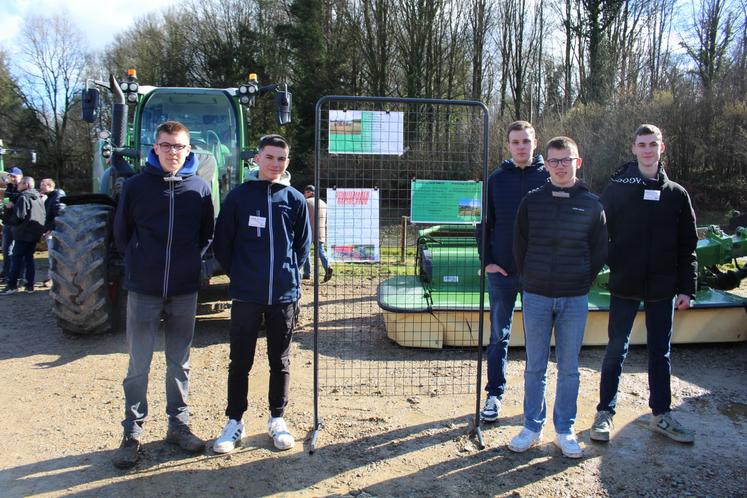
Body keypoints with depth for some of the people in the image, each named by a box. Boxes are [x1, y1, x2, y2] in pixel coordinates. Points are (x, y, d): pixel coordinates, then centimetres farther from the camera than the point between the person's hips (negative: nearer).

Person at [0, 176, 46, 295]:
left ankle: (12, 285, -2)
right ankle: (30, 285, 10)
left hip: (23, 234, -7)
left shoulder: (23, 197, -12)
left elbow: (19, 216, -20)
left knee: (16, 258, -2)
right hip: (35, 233, 7)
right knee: (29, 258, 12)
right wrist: (13, 207, 12)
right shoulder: (39, 198, 13)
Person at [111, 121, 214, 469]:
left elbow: (207, 235, 10)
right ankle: (132, 432, 18)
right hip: (143, 290, -1)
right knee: (138, 365, 5)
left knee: (179, 364, 12)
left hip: (184, 291, 1)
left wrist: (190, 263, 5)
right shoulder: (136, 185, -2)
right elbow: (121, 232, 7)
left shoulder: (200, 188, 1)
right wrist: (139, 263, 7)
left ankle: (178, 424, 26)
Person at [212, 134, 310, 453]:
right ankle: (234, 422, 22)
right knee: (240, 361, 8)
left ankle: (277, 419, 27)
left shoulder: (295, 200, 3)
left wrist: (290, 274, 5)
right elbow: (222, 243, 3)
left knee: (280, 361, 12)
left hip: (284, 295, 1)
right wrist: (238, 274, 2)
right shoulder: (238, 196, -1)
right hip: (245, 295, -1)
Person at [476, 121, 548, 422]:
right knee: (499, 336, 8)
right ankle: (494, 394, 20)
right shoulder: (496, 179, 3)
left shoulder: (549, 178, 0)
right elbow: (484, 224, 6)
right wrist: (487, 261, -4)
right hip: (502, 271, 1)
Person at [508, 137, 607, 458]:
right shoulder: (532, 201, 1)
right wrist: (529, 279, 4)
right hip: (536, 297, 0)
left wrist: (582, 282, 3)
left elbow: (599, 251, 7)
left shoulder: (591, 204, 1)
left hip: (574, 299, 0)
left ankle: (564, 431, 23)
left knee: (569, 369, 9)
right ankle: (532, 427, 22)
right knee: (535, 367, 9)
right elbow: (519, 245, 6)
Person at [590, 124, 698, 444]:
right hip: (624, 286, -2)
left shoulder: (676, 194, 5)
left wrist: (687, 288, 2)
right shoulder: (617, 188, -1)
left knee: (660, 352, 13)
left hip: (662, 288, 2)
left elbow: (687, 246, 6)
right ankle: (605, 412, 18)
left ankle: (661, 415, 27)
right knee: (616, 350, 6)